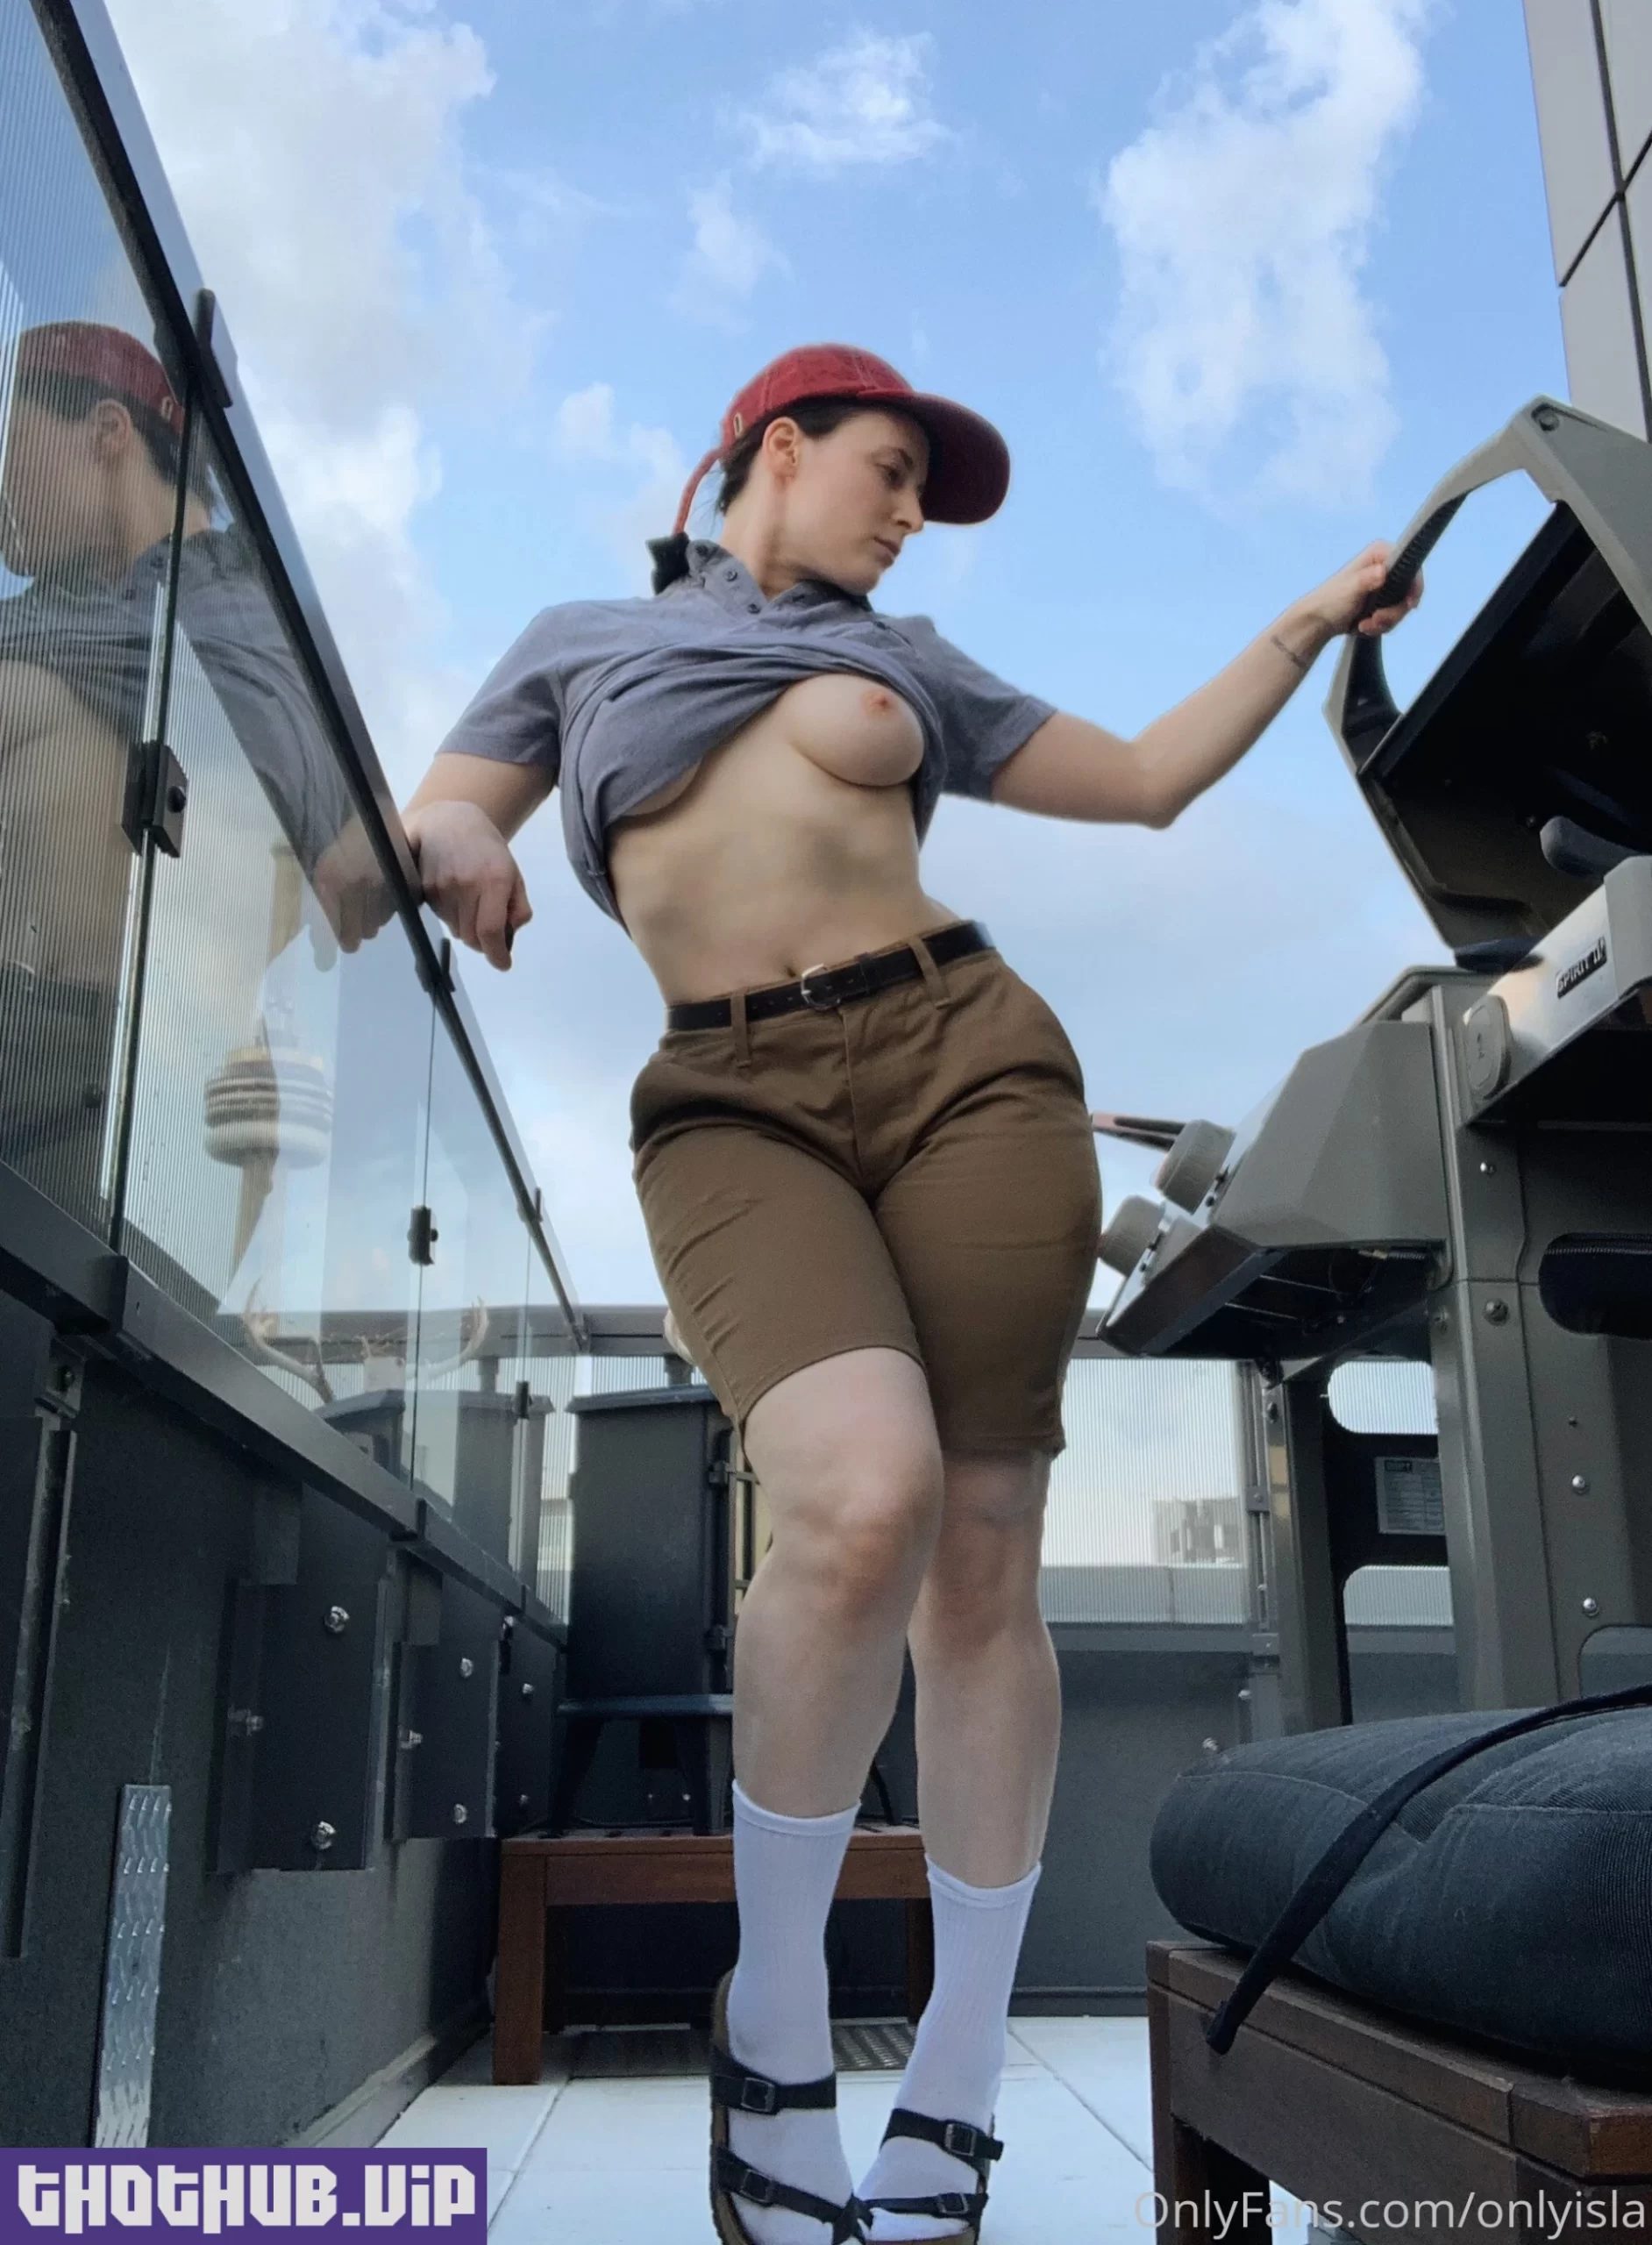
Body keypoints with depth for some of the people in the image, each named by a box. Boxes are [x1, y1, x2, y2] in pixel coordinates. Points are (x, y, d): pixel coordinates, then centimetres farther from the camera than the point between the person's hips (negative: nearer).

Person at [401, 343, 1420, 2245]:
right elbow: (426, 827, 14)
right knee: (864, 1502, -29)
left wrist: (1309, 624, 28)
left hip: (971, 1059, 3)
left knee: (981, 1560, -6)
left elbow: (1152, 780, 30)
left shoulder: (907, 663, 26)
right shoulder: (582, 642, 21)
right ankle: (774, 2014, -4)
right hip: (739, 1107, -2)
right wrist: (454, 846, -9)